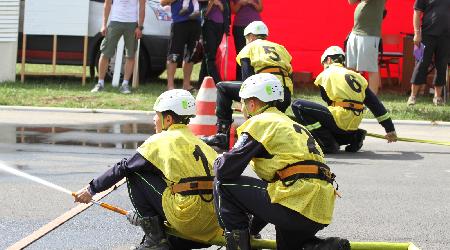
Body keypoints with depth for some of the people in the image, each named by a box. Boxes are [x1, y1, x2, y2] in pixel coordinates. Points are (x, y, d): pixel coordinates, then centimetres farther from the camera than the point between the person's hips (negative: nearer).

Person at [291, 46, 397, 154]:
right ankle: (354, 136, 9)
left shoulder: (326, 74, 6)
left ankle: (327, 144, -12)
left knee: (298, 105, -6)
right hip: (353, 125, 7)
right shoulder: (357, 77, 21)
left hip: (340, 119, -7)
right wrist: (390, 129, 21)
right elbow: (375, 104, 18)